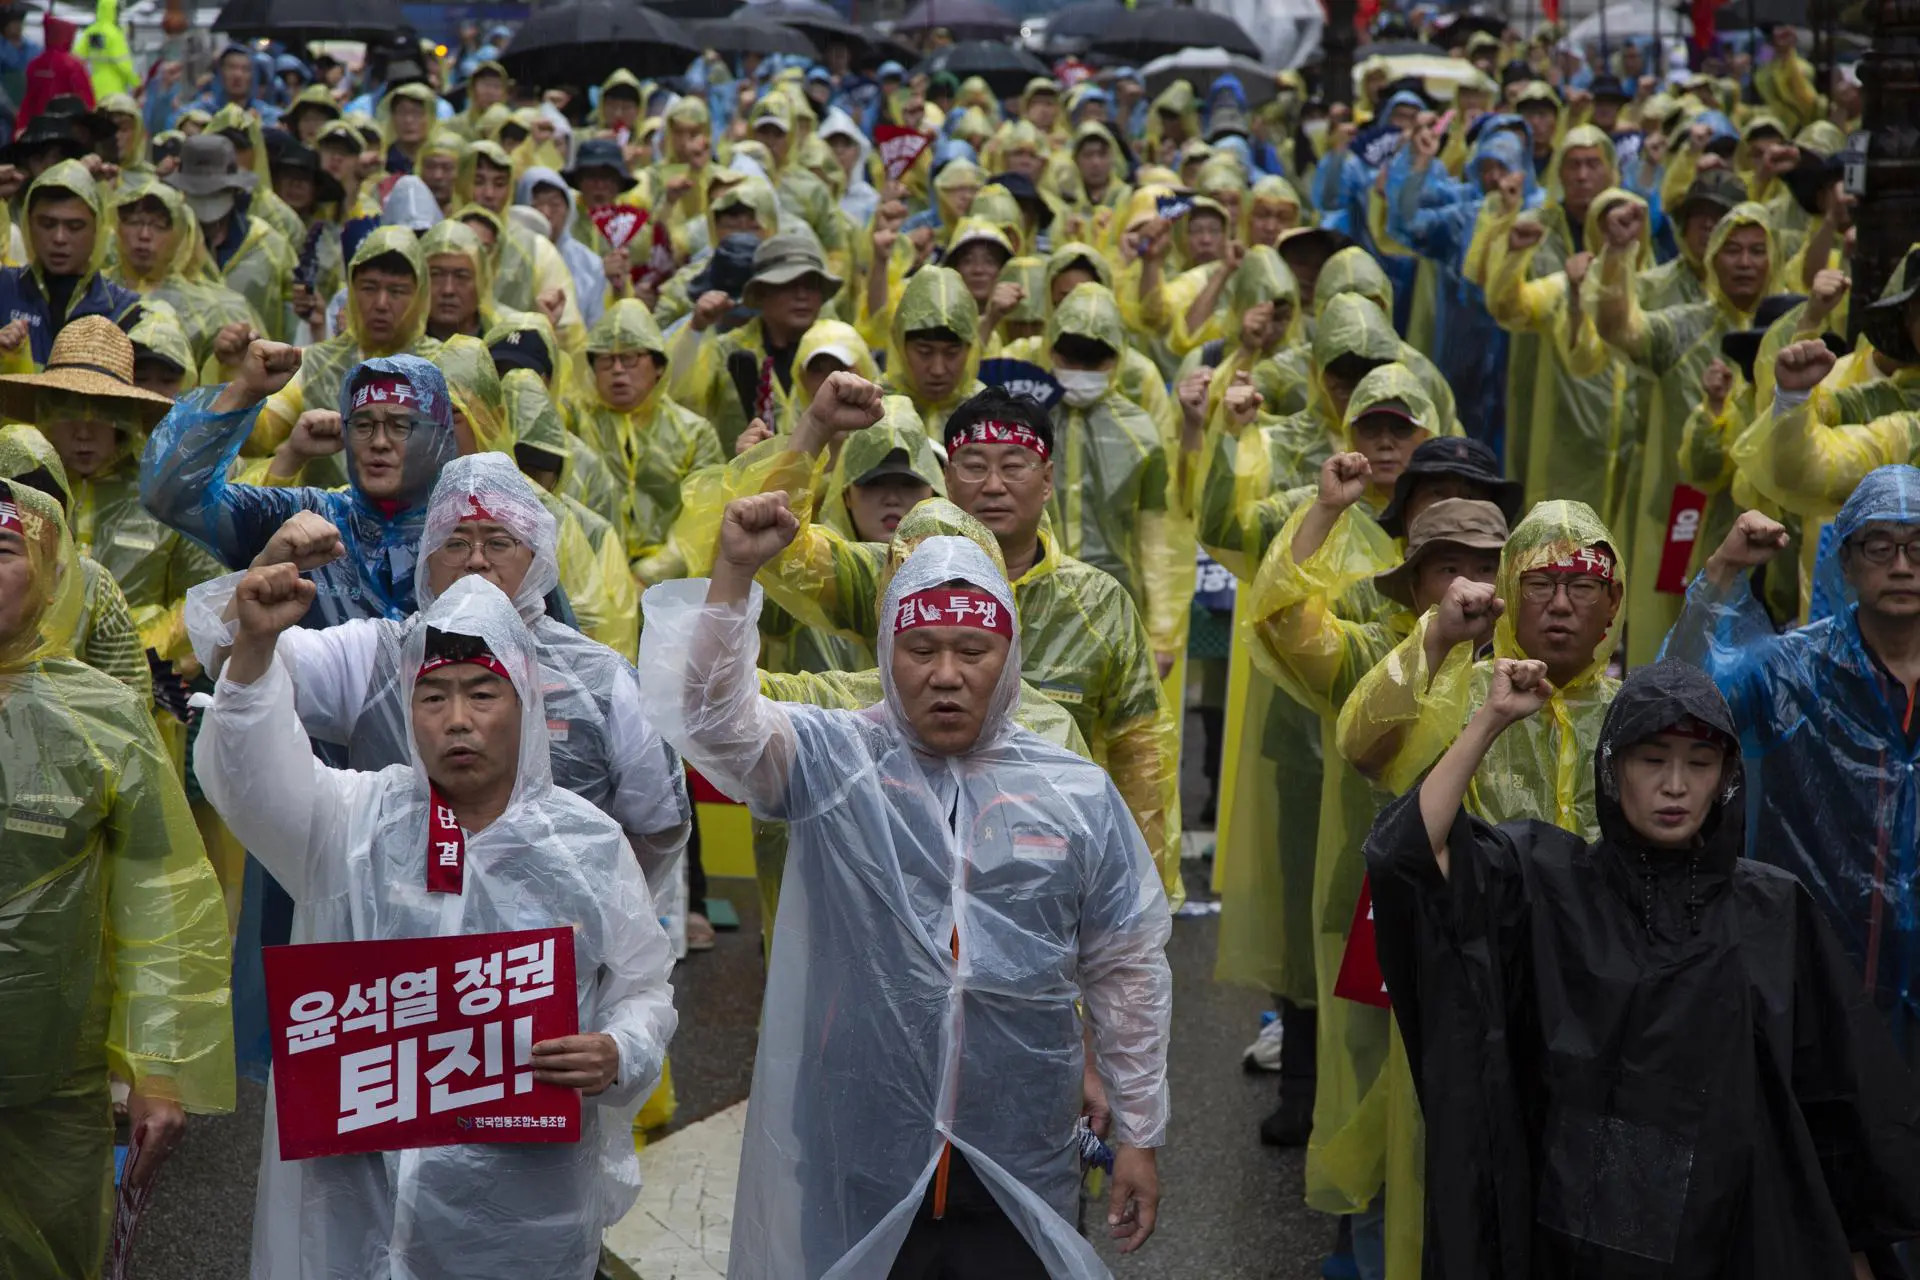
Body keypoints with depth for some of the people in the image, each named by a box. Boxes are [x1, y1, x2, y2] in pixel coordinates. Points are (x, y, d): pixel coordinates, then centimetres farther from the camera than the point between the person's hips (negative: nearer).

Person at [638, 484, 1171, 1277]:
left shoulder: (1078, 794, 2)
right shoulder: (832, 763, -2)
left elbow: (1127, 973, 8)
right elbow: (707, 710, -17)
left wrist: (1138, 1135, 11)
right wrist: (734, 572, -29)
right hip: (851, 1170, -1)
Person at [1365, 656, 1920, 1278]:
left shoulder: (1775, 911, 1)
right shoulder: (1548, 879, -3)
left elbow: (1837, 1092, 5)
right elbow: (1405, 849, -18)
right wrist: (1491, 720, -17)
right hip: (1574, 1225, -1)